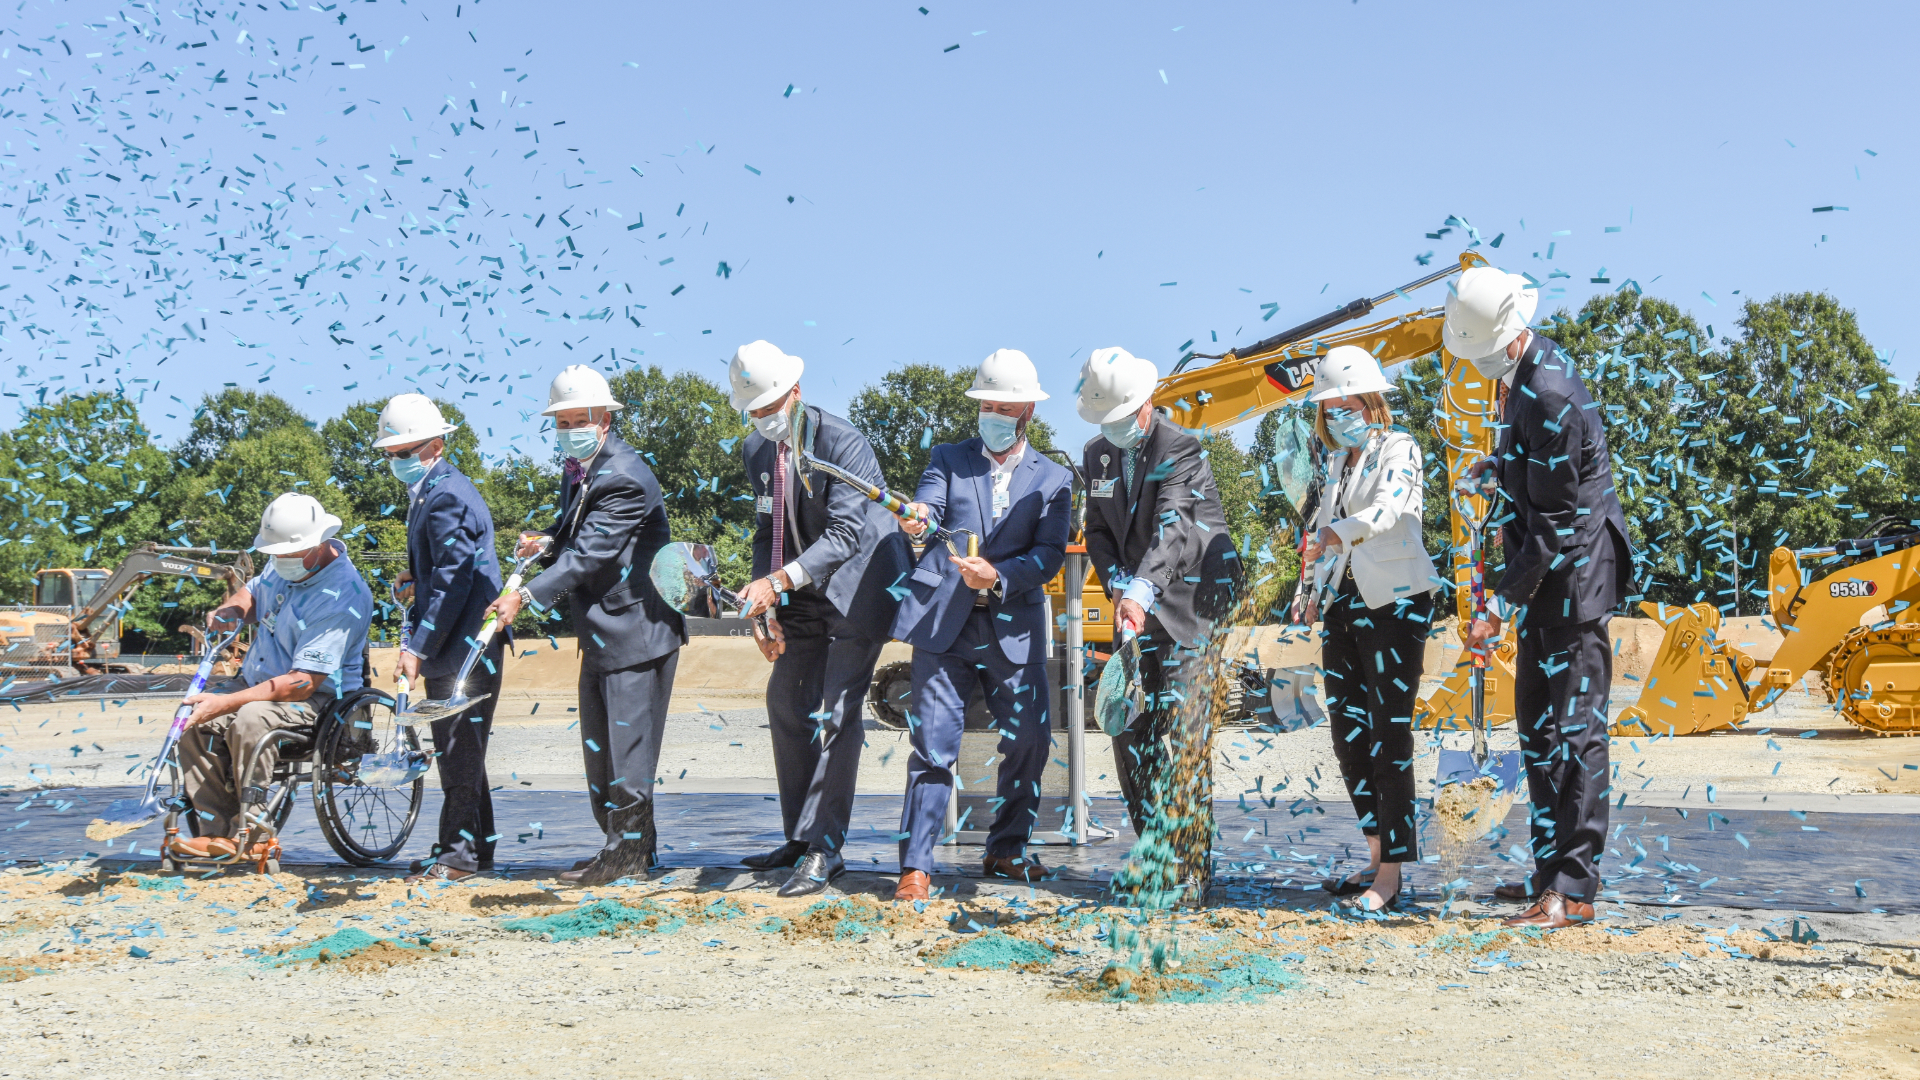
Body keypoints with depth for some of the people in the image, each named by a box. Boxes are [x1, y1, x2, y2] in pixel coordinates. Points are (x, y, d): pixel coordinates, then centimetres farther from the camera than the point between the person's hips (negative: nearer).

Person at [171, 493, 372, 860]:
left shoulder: (341, 597, -24)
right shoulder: (285, 565, 4)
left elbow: (303, 683, -28)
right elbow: (253, 594, 27)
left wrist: (227, 703, -31)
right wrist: (230, 611, 0)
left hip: (317, 700, -9)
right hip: (263, 685, 9)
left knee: (250, 718, -36)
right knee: (193, 720, -13)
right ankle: (220, 832, -10)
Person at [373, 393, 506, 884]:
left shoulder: (446, 495, -16)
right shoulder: (429, 491, 17)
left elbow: (454, 580, -21)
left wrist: (417, 647, -21)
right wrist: (415, 579, 6)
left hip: (465, 645, -11)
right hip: (452, 646, 11)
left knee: (459, 750, -5)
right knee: (455, 748, 14)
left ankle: (458, 853, 0)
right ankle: (477, 846, 22)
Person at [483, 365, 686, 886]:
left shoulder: (625, 477, -20)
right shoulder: (578, 468, 10)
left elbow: (589, 554, -26)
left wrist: (526, 596, -31)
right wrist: (546, 539, -3)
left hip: (637, 628, -10)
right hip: (599, 631, 10)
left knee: (627, 741, -5)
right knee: (597, 743, 15)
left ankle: (630, 849, 6)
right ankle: (622, 843, 26)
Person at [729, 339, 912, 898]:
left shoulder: (841, 442, -21)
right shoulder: (756, 451, 2)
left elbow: (846, 533, -27)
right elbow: (767, 533, 7)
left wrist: (778, 581, -37)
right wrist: (767, 611, -4)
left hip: (860, 585, -8)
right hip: (805, 597, 8)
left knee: (836, 714, -12)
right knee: (786, 703, 10)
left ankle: (824, 849, -7)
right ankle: (799, 838, 20)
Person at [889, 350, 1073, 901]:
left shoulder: (1053, 480, 11)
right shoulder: (949, 458, 13)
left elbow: (1049, 555, -1)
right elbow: (927, 507, -7)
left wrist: (997, 576, -19)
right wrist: (916, 518, -32)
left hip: (1014, 627, 1)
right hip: (943, 623, -1)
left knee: (1028, 741, 2)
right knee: (933, 744, -6)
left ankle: (1007, 849, 23)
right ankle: (915, 866, -1)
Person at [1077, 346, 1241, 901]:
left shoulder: (1181, 448, -12)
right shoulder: (1098, 455, 10)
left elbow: (1171, 528, -25)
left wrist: (1140, 592, -38)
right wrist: (1118, 584, -6)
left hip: (1191, 602, -7)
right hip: (1136, 603, 7)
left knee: (1182, 731, -11)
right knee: (1129, 731, 4)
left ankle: (1193, 874, -7)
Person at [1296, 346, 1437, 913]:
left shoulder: (1398, 449, -7)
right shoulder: (1338, 460, 15)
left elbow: (1389, 507, -27)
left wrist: (1335, 534, -44)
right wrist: (1314, 589, 12)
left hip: (1394, 602, -8)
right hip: (1343, 605, 8)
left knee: (1389, 734, -8)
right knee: (1347, 732, 7)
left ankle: (1390, 876, -4)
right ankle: (1380, 851, 19)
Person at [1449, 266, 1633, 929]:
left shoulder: (1550, 397, -23)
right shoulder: (1520, 371, 9)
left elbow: (1554, 522, -22)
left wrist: (1502, 607, -21)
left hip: (1574, 572, -10)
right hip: (1548, 575, 11)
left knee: (1573, 727, -9)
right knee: (1536, 723, 14)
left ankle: (1572, 891, -7)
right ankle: (1551, 870, 23)